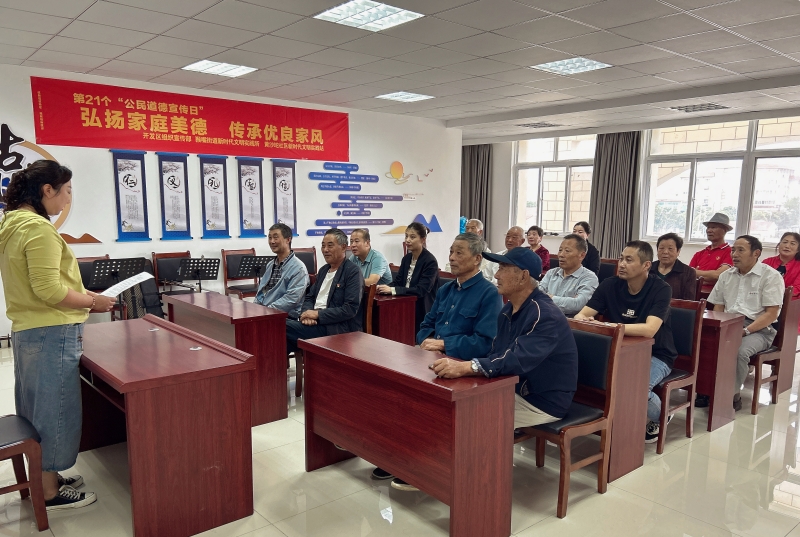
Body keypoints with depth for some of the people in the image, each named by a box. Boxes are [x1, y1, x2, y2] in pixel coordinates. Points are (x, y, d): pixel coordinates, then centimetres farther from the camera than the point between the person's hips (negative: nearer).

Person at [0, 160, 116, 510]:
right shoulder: (38, 228, -20)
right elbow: (49, 290, -24)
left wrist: (80, 295, 12)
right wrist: (92, 302, -11)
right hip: (52, 333, -10)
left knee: (36, 407, 18)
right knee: (53, 408, 1)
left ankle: (45, 477, 32)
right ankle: (49, 492, 13)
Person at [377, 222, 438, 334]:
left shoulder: (430, 262, -16)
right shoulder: (406, 258, 7)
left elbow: (421, 290, -24)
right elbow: (397, 281, 5)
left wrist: (392, 290, -31)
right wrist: (385, 288, -18)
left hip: (422, 311, -6)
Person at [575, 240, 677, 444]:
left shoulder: (661, 289, -19)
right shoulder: (610, 285, -6)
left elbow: (649, 330, -33)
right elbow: (581, 314, -12)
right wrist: (583, 320, -37)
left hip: (656, 355, -4)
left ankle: (660, 416, 5)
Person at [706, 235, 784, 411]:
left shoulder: (771, 276, -3)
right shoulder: (726, 276, 15)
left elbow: (771, 314, -10)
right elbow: (717, 308, 16)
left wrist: (745, 331, -20)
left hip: (759, 329, -5)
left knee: (739, 350, -35)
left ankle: (733, 396, -14)